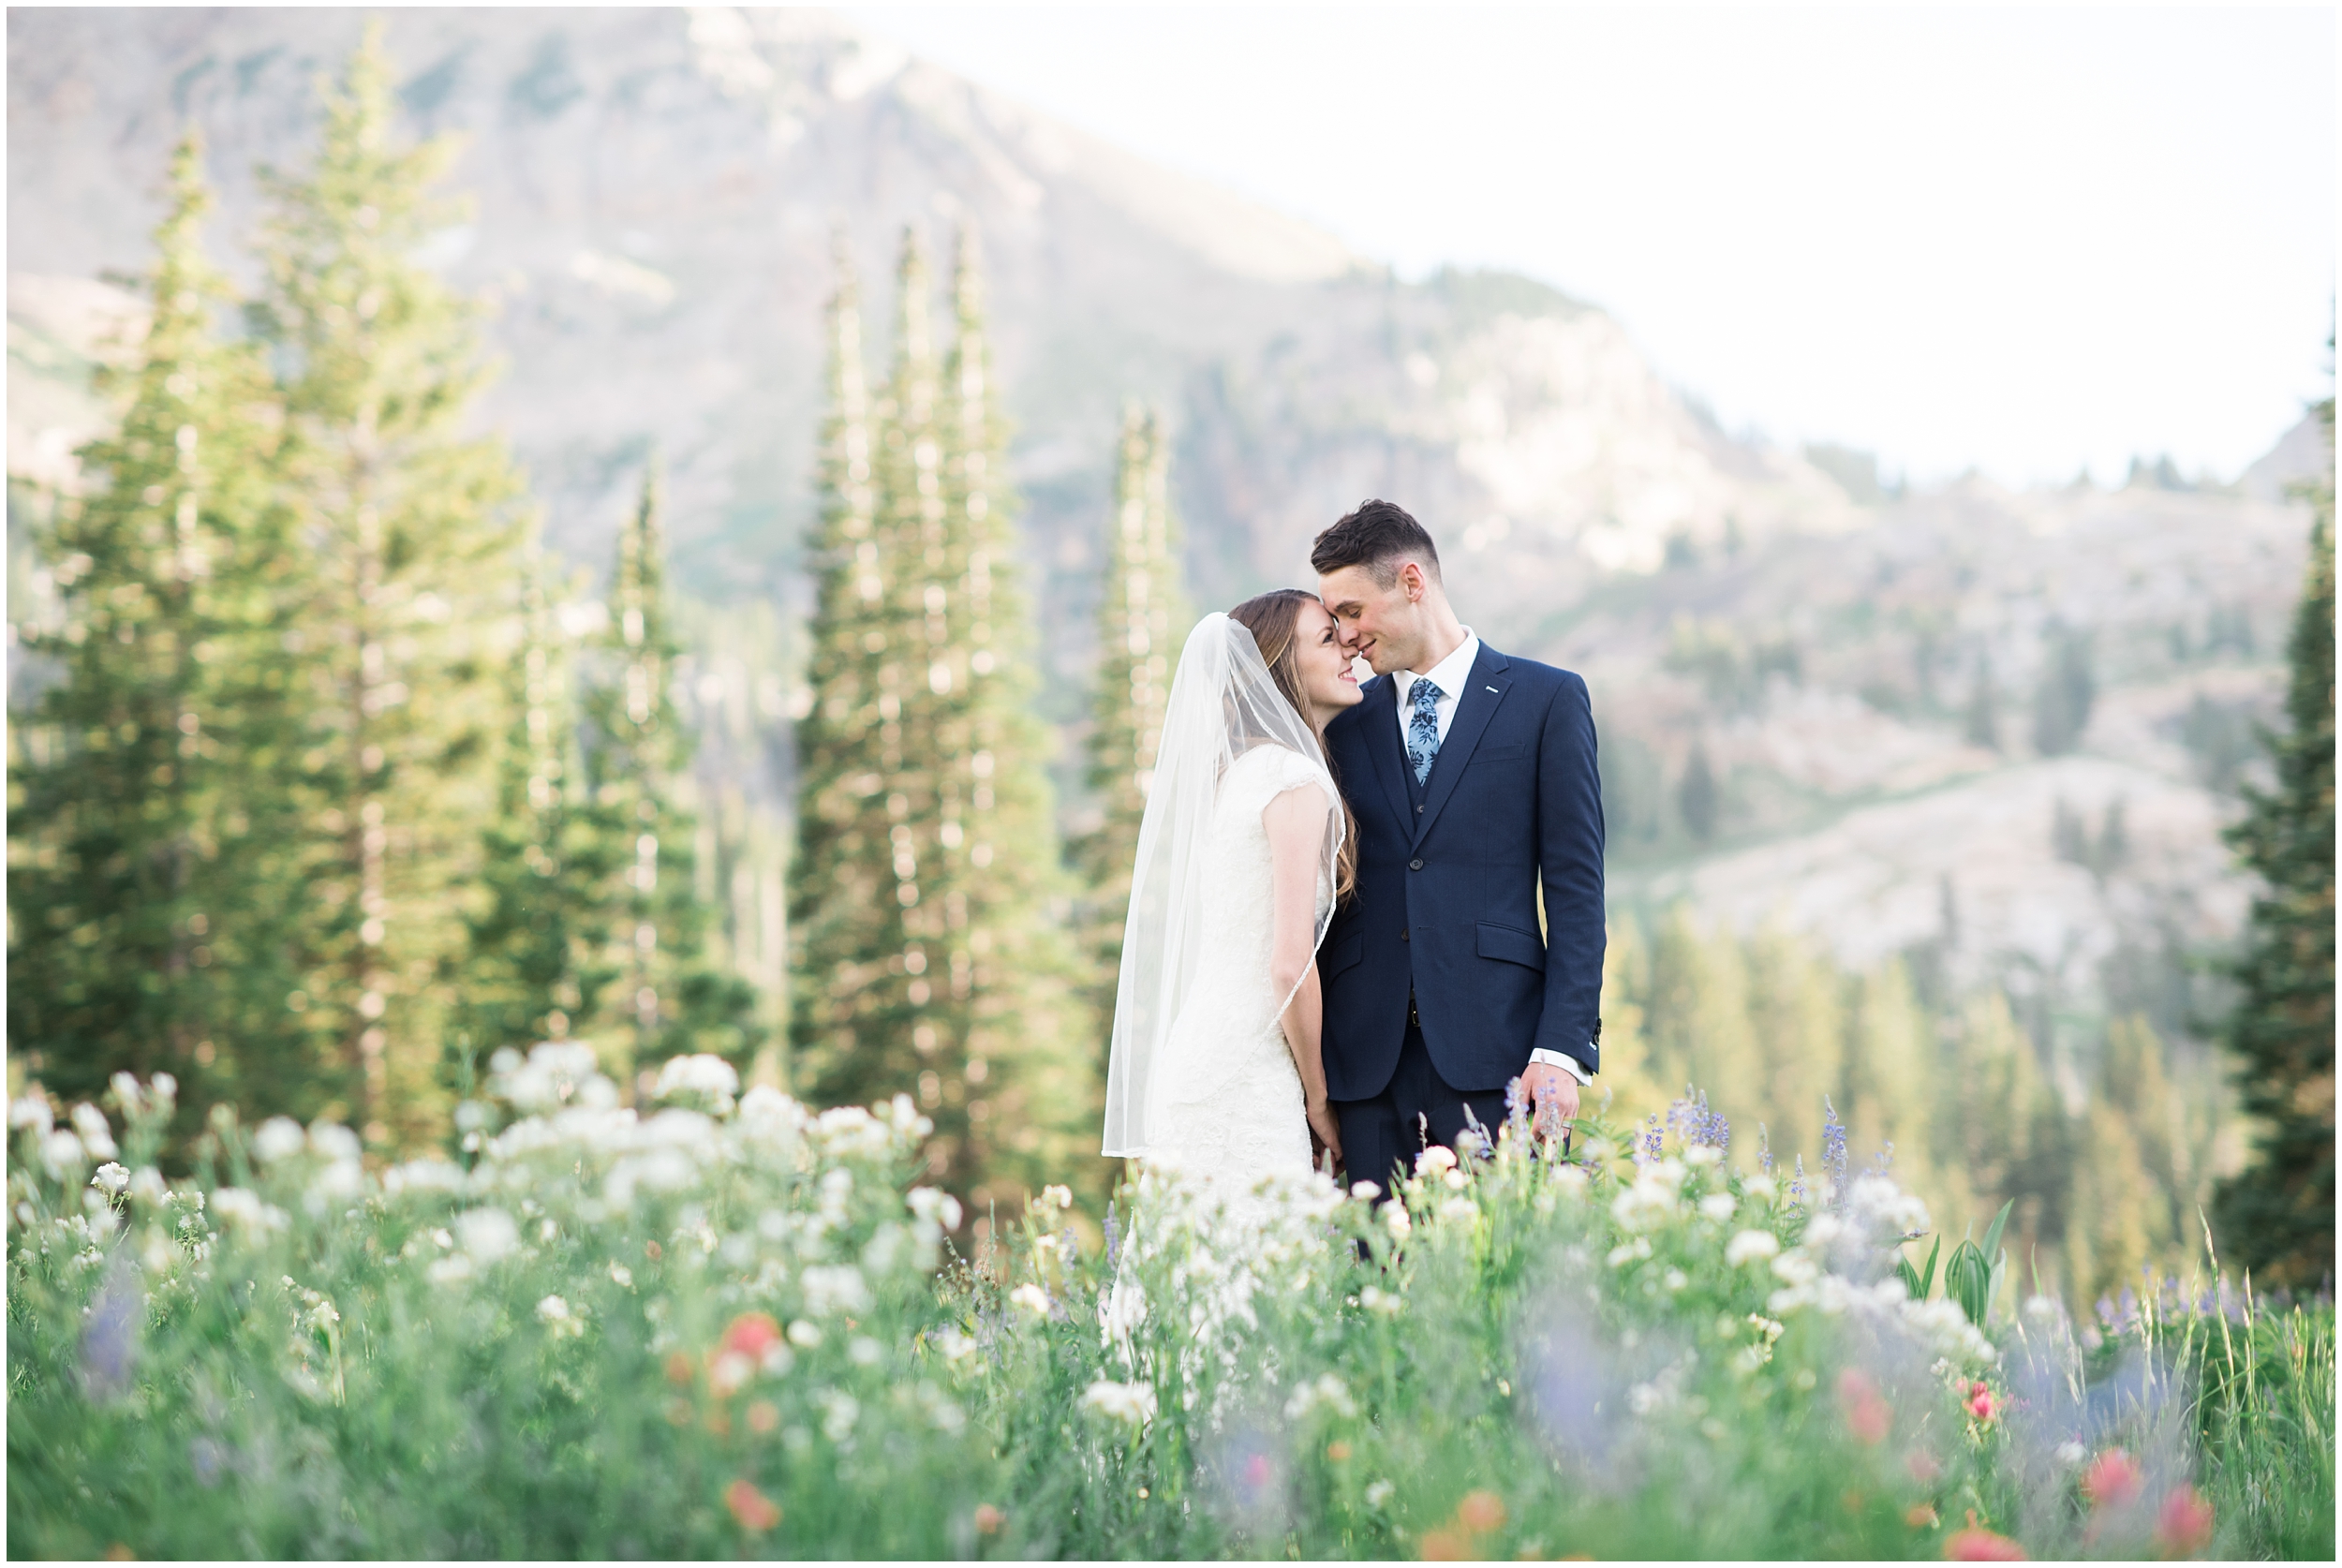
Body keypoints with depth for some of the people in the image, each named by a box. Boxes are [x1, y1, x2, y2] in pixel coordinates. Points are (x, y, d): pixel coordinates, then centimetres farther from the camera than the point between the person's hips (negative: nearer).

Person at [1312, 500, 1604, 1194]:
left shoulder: (1546, 700, 5)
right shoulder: (1344, 722, 16)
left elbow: (1575, 885, 0)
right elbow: (1326, 895, 15)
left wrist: (1564, 1046, -9)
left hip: (1494, 1052, -3)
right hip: (1368, 1058, 3)